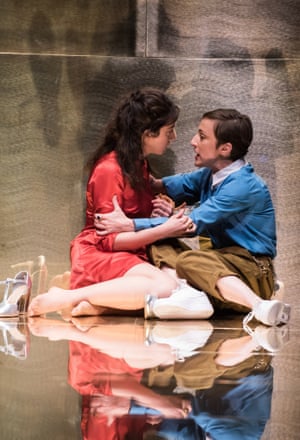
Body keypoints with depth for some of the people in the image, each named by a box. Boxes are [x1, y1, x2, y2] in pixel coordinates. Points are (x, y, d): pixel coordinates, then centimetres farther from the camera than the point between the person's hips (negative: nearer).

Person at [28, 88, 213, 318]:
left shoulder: (139, 164, 16)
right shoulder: (109, 170, -12)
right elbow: (108, 240, -14)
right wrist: (164, 230, -16)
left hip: (131, 254, 8)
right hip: (98, 256, -8)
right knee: (164, 286, -35)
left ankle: (94, 305, -22)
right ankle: (67, 298, -24)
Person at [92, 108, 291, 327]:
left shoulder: (244, 186, -19)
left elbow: (193, 223, -22)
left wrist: (129, 225, -22)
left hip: (251, 268, -9)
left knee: (189, 260, -35)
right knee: (159, 246, -7)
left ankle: (261, 307, -49)